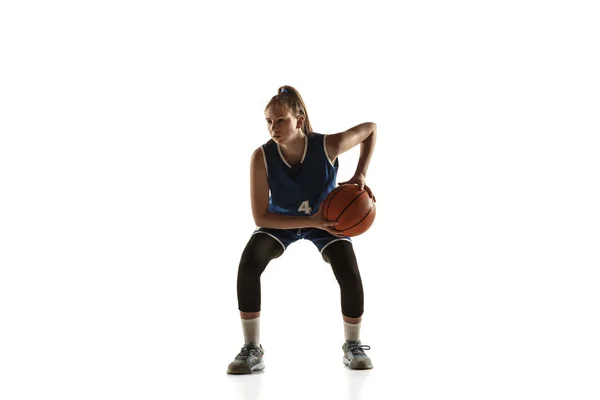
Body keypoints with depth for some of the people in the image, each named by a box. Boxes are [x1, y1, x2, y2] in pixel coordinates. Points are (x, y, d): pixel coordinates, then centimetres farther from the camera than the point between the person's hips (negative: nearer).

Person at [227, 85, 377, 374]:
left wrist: (360, 175, -24)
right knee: (248, 265, -27)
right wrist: (313, 221, -36)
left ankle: (353, 347, 10)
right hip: (280, 221, 0)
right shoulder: (262, 157, -33)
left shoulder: (328, 146, -32)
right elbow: (260, 217, -29)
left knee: (350, 277, -19)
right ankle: (252, 351, -11)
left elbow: (370, 129, -13)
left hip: (326, 217, 0)